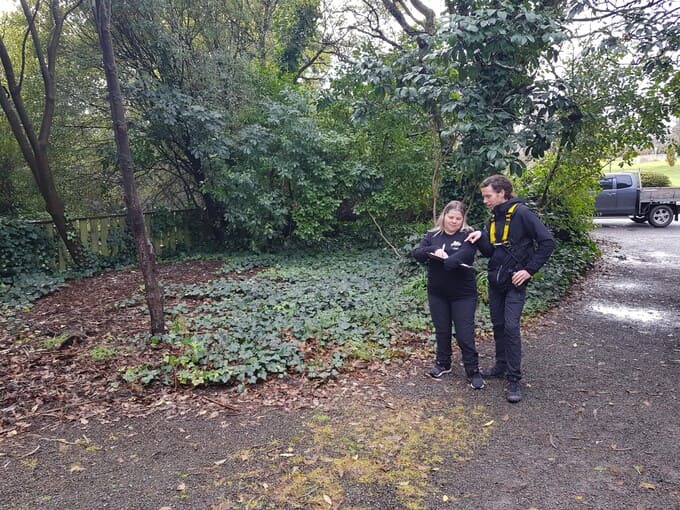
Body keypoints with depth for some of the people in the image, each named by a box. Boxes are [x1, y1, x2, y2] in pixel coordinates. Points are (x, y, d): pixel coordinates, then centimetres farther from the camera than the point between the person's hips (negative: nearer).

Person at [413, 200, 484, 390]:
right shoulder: (432, 235, 5)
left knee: (465, 334, -2)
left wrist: (445, 260, -38)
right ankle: (443, 363, 33)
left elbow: (465, 254, -25)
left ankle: (473, 371, 13)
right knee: (442, 331, 16)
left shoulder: (468, 236, -6)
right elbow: (417, 253, -7)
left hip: (463, 294, -3)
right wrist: (433, 251, -25)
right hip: (437, 293, 4)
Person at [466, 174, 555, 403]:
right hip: (495, 280, 7)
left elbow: (547, 242, -17)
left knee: (511, 326, -11)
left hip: (514, 282, -7)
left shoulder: (521, 213, -14)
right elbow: (490, 252, 10)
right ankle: (501, 365, 30)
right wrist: (480, 238, -9)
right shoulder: (493, 219, 9)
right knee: (498, 325, 14)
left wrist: (530, 269, -18)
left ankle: (514, 379, -2)